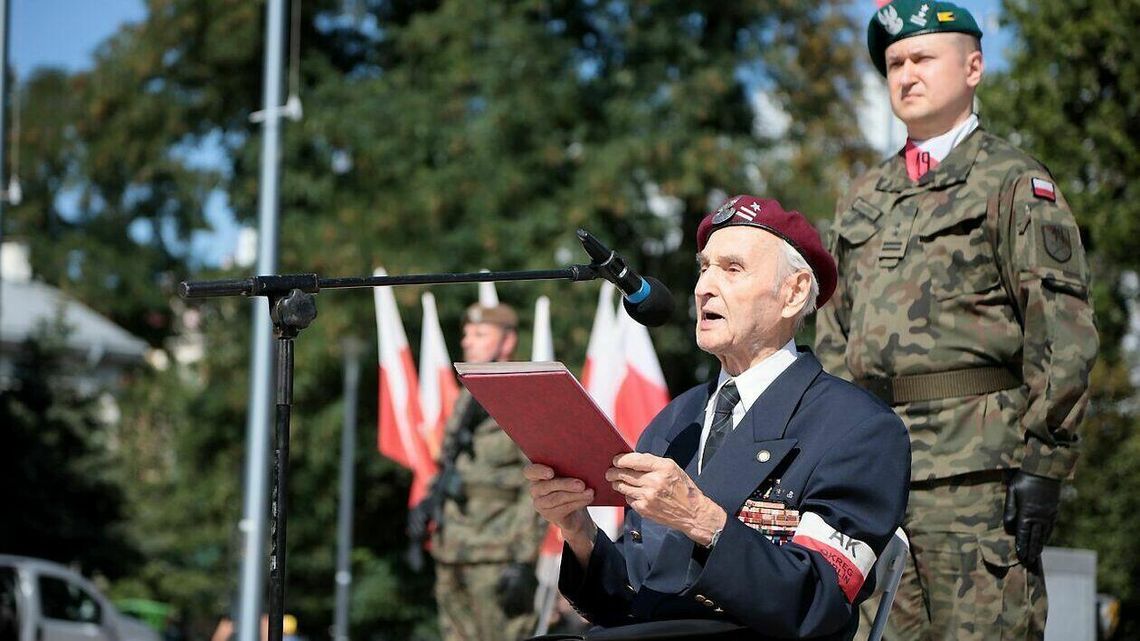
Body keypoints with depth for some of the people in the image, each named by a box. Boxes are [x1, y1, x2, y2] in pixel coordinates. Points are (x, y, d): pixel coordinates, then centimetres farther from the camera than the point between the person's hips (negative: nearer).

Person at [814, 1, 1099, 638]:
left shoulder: (1015, 185, 2)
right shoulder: (864, 198, 22)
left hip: (977, 465, -6)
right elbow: (834, 333, 24)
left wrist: (1042, 463, -13)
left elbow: (1063, 333, -5)